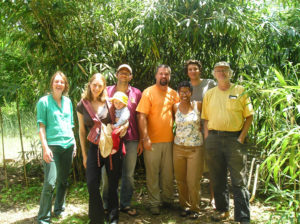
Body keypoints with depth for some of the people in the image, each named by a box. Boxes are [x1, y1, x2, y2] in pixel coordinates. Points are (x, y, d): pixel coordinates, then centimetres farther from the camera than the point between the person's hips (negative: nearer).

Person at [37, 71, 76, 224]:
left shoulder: (68, 101, 13)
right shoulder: (44, 101, -1)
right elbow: (41, 126, -5)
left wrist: (74, 143, 13)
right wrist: (45, 147, -13)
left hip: (68, 145, 5)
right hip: (52, 145, -5)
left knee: (63, 180, 13)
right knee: (50, 182, -11)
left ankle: (59, 209, 30)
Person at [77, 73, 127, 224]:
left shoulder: (109, 102, -1)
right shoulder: (82, 106, 3)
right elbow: (82, 131, 9)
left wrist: (124, 126, -14)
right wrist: (84, 154, 8)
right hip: (94, 148, 1)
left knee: (113, 184, 7)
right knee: (92, 184, -4)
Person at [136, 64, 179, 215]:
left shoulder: (173, 94, 10)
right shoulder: (148, 92, -5)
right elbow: (142, 116, -11)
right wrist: (145, 138, -17)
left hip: (169, 140, 4)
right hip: (152, 140, -4)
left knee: (168, 173, 13)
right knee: (152, 173, 4)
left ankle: (167, 199, 29)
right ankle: (154, 203, 15)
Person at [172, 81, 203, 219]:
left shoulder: (198, 106, -4)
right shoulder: (175, 107, 3)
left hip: (195, 148, -2)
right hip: (178, 147, 3)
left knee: (193, 181, 0)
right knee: (180, 180, 10)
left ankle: (195, 209, 18)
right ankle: (185, 206, 27)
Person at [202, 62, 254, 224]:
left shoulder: (240, 91, 4)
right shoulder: (209, 94, 12)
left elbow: (249, 116, 2)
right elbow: (206, 119, 14)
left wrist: (242, 137, -8)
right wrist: (207, 139, 3)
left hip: (234, 138, -3)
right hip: (214, 138, 3)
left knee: (239, 180, -3)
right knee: (218, 179, 12)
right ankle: (222, 210, 27)